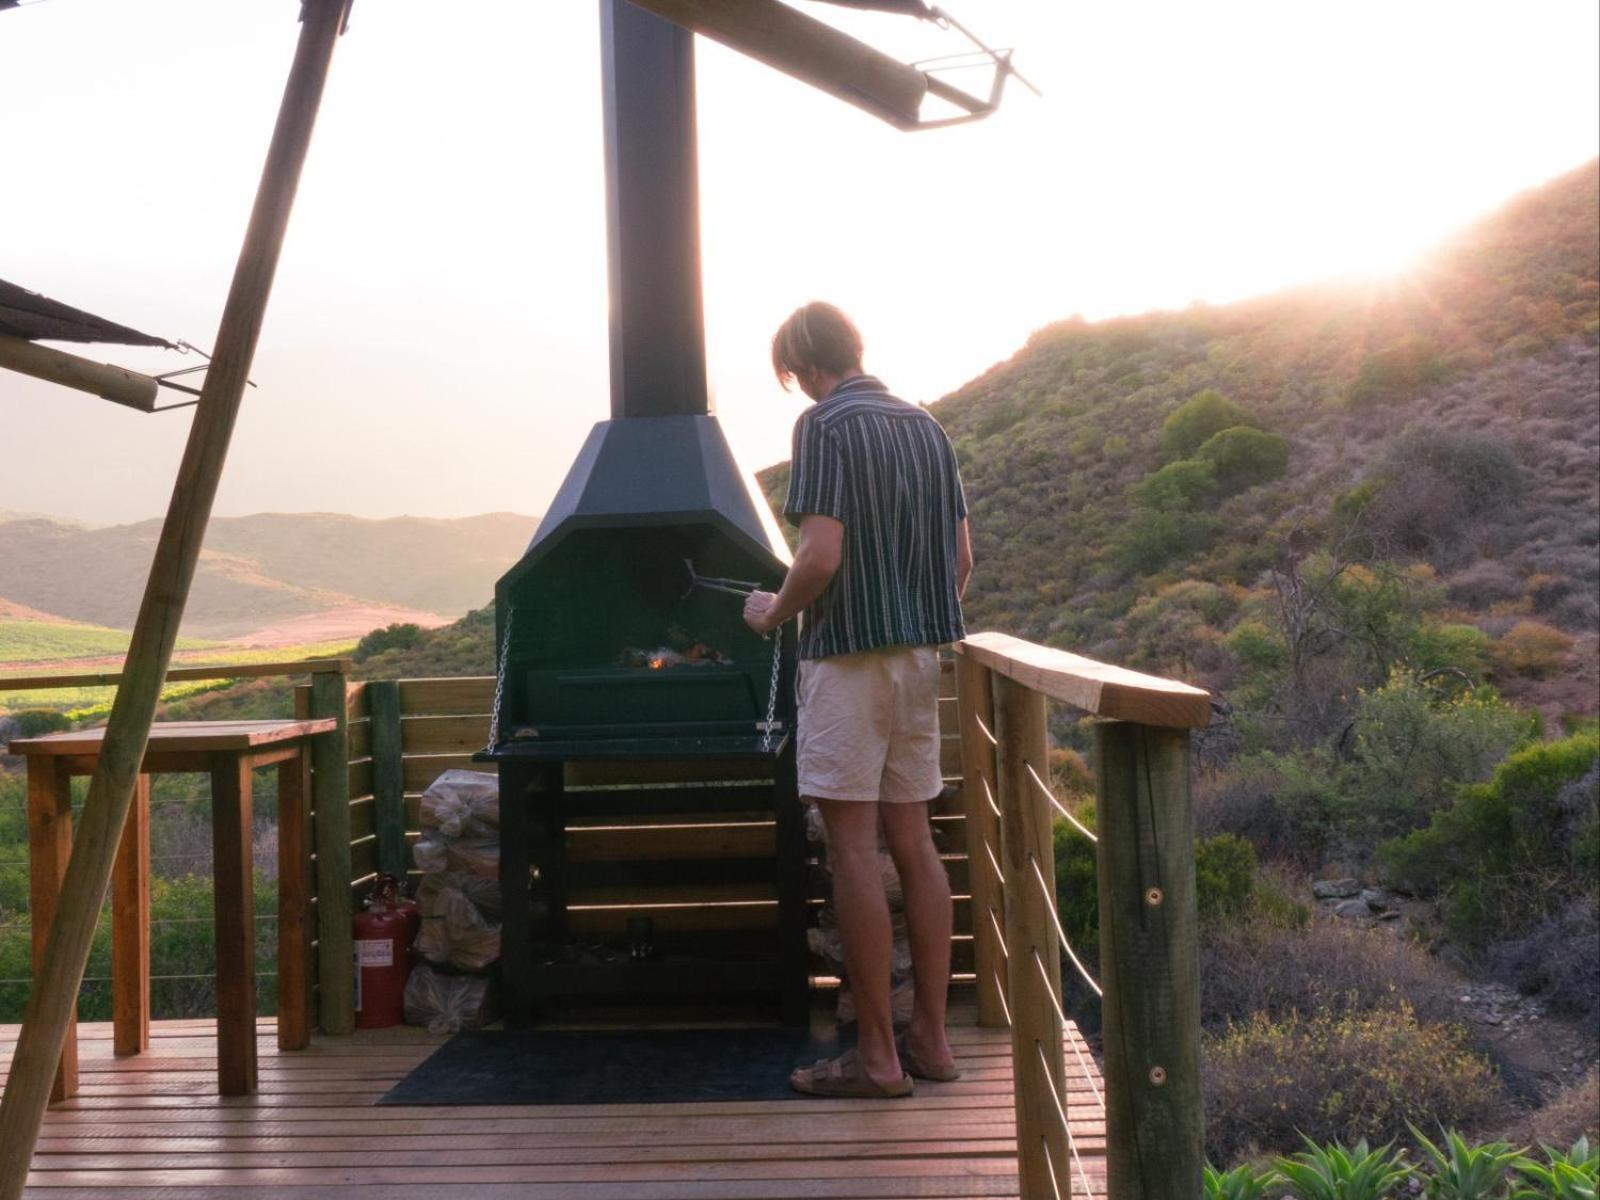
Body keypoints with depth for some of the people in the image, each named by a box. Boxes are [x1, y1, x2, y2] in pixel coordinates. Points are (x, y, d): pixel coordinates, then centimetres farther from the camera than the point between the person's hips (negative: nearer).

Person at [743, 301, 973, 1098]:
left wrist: (774, 613, -2)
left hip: (849, 653, -8)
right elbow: (961, 557, 14)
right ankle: (929, 1038, 18)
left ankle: (877, 1056, 3)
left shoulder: (825, 426, -10)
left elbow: (822, 555, -19)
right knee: (912, 841, 11)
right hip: (920, 654, 8)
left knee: (854, 849, -3)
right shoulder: (926, 427, 14)